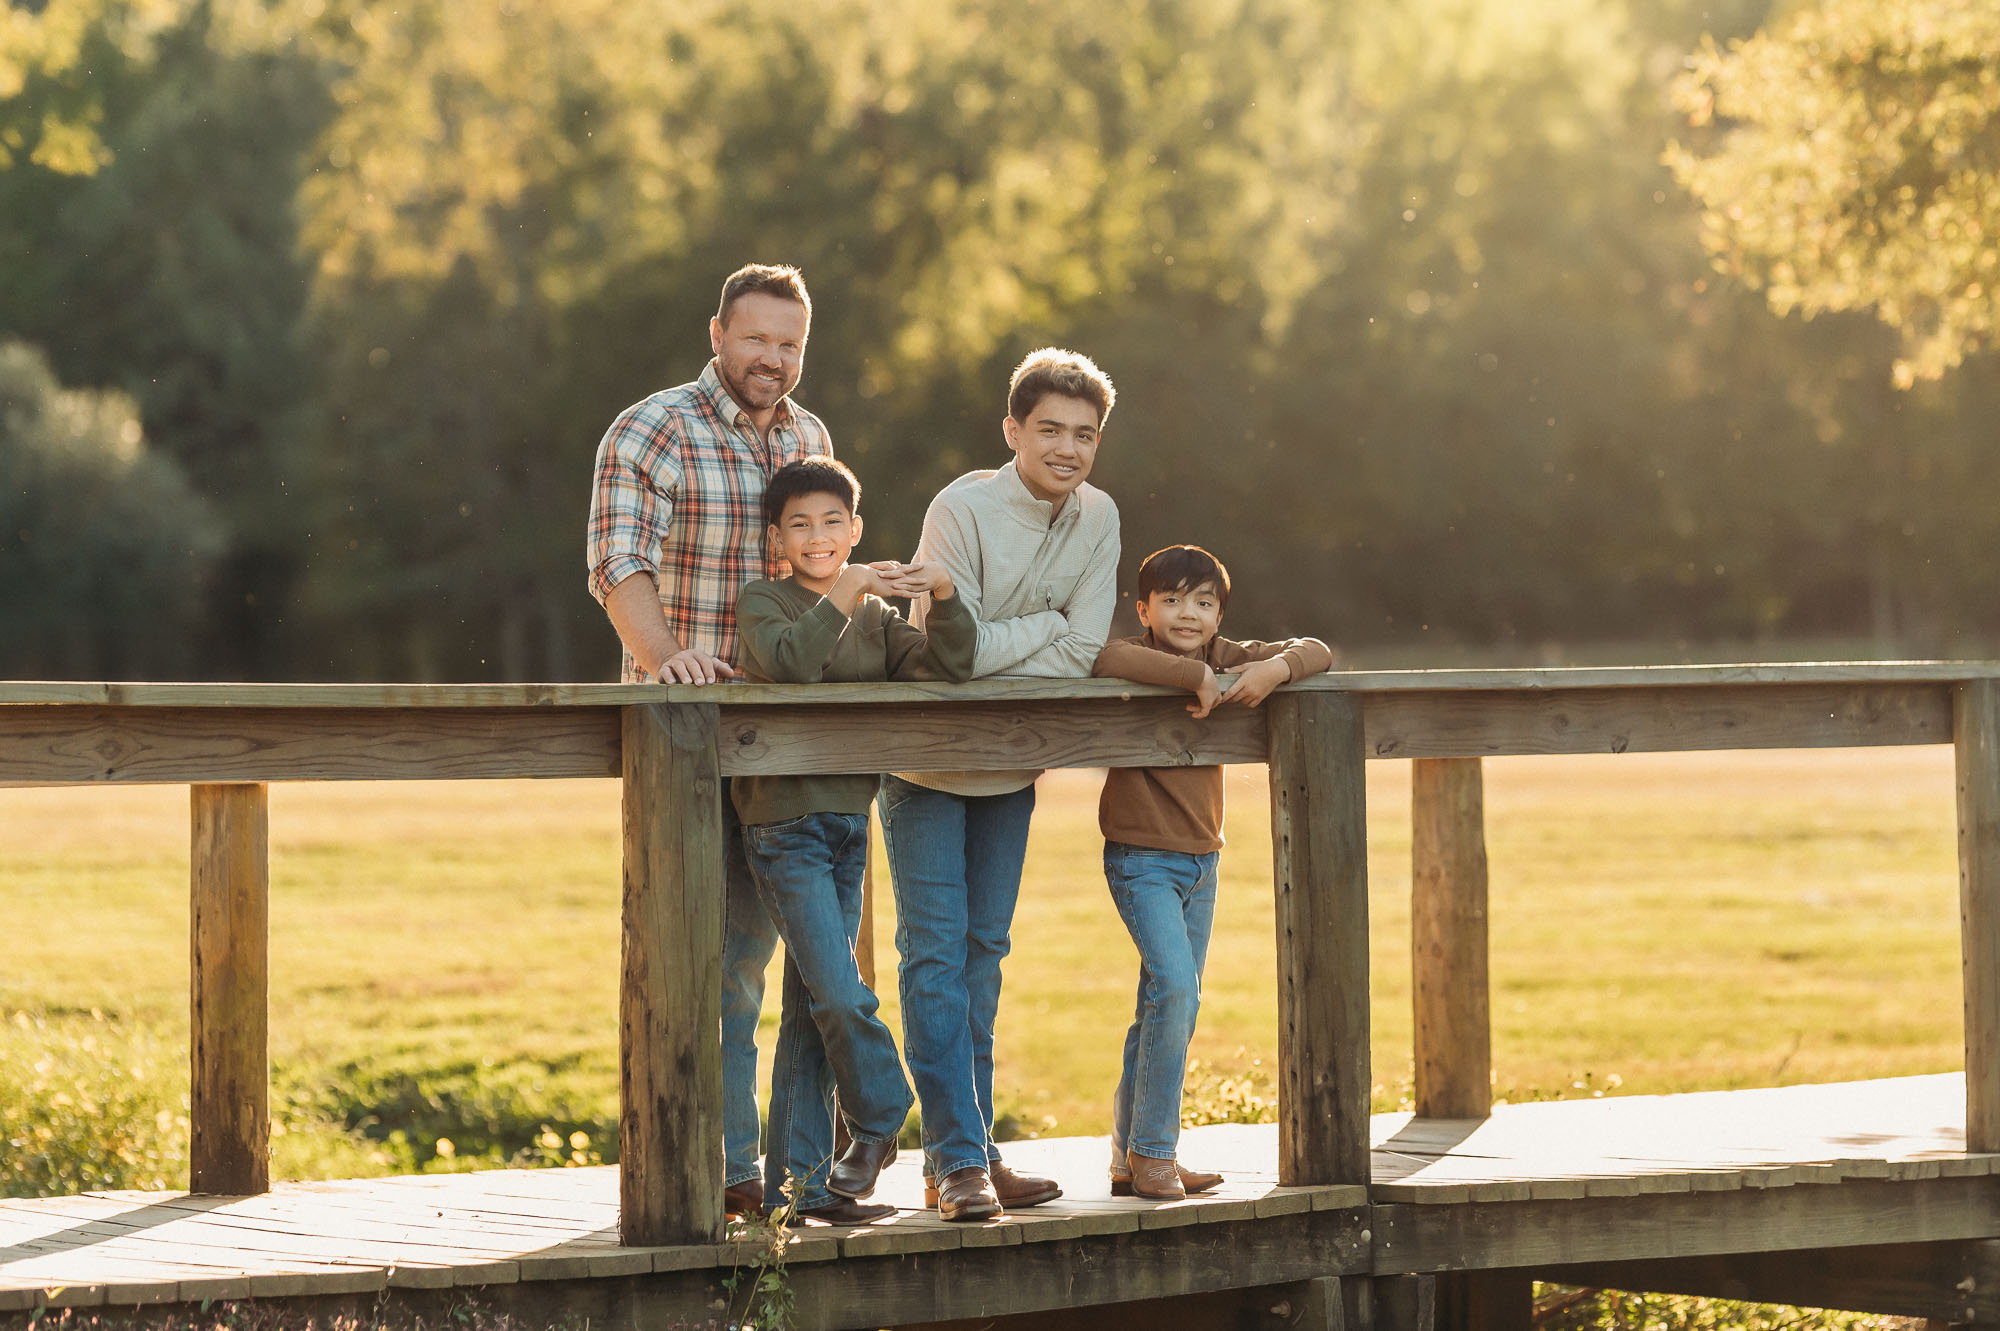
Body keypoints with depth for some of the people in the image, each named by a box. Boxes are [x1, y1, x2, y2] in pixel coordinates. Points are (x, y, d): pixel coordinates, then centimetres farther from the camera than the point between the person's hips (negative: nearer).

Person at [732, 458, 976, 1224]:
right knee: (840, 995, -15)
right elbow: (788, 660, -22)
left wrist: (943, 595, -10)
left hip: (849, 823, 6)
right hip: (785, 824, -6)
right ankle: (879, 1121, 8)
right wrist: (845, 593, -25)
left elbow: (948, 667, 3)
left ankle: (798, 1184, 9)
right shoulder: (762, 601, -2)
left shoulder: (876, 616, 15)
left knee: (812, 1013, 7)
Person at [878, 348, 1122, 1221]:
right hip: (928, 758, -5)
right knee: (935, 953, -9)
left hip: (1011, 765, 5)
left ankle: (968, 1153, 15)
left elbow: (1081, 656, -9)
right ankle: (958, 1161, -11)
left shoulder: (1097, 518, -4)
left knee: (982, 953, 10)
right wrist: (1048, 622, -15)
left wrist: (997, 647, -19)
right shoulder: (962, 510, -20)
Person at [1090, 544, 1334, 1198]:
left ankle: (1131, 1158, 20)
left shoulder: (1225, 658, 5)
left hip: (1201, 859, 7)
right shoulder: (1139, 658, -12)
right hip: (1141, 857, -7)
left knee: (1169, 1008, 11)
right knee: (1175, 989, -20)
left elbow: (1316, 652, 7)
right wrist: (1194, 675, -32)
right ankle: (1151, 1151, -10)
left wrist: (1277, 668, -15)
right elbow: (1102, 658, -36)